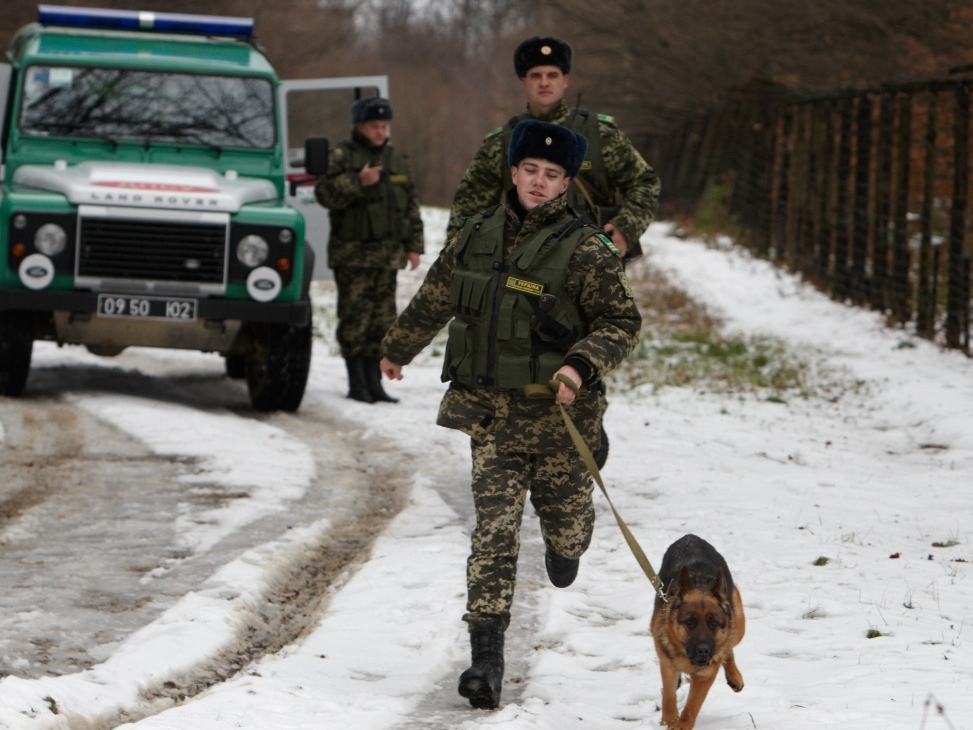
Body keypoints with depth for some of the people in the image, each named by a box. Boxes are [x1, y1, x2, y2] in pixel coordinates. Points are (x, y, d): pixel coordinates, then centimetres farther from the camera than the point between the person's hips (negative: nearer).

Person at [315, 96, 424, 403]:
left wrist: (413, 245, 13)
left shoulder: (397, 160, 16)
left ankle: (374, 382, 10)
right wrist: (358, 182, -24)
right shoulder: (342, 156, -1)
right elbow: (324, 193, -14)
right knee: (355, 319, -6)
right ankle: (356, 383, -2)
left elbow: (411, 206, 19)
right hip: (353, 253, -5)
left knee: (382, 320, 5)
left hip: (388, 254, 5)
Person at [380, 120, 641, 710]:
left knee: (565, 522, 10)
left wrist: (583, 366, -24)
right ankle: (487, 657, -10)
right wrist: (397, 349, 35)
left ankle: (565, 545, 50)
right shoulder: (478, 236, 5)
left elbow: (623, 323, -8)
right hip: (490, 411, 2)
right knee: (495, 528, -7)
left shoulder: (585, 250, -8)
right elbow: (434, 300, 21)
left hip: (556, 413, -2)